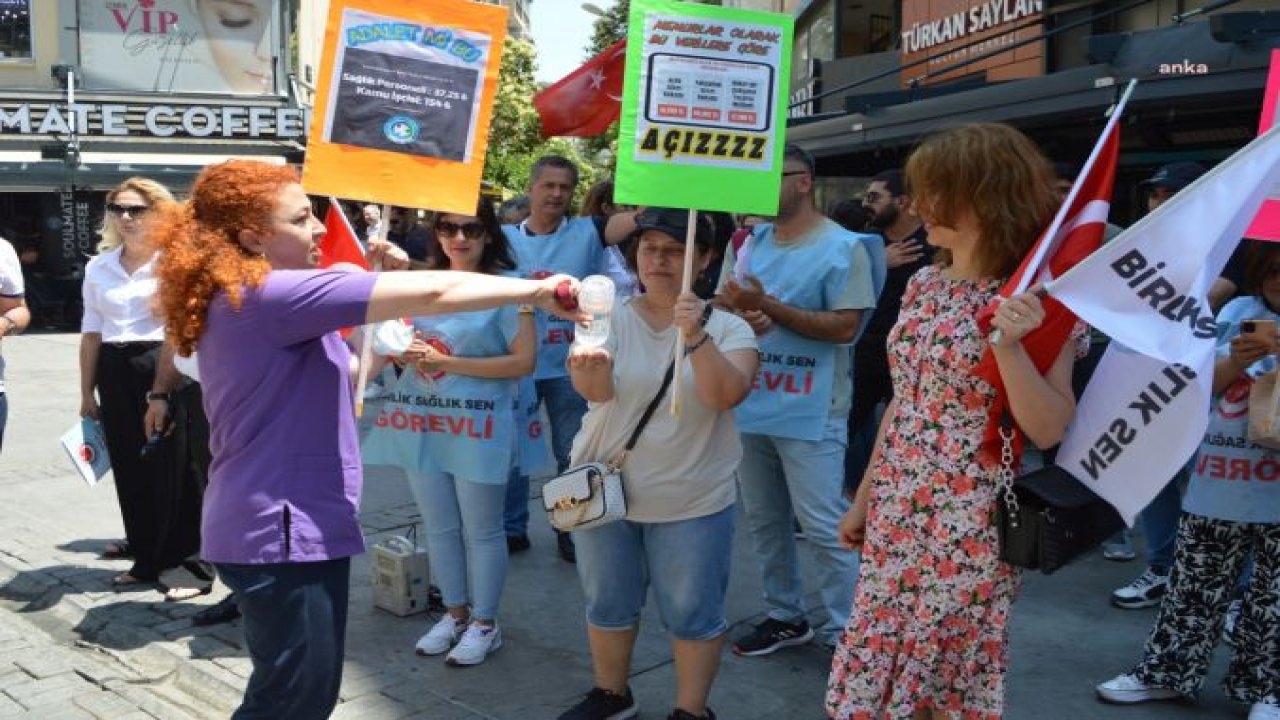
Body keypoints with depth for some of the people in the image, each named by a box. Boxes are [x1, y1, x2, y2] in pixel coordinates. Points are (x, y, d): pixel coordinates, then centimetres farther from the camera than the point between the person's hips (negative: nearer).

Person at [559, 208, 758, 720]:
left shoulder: (728, 327, -6)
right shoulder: (610, 317, -5)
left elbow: (728, 394, -23)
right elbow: (596, 389, -23)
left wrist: (697, 337, -37)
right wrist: (589, 363, -46)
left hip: (693, 502, -2)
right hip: (606, 490, 2)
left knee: (692, 614, 8)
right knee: (607, 603, 17)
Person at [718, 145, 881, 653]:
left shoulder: (843, 247, -8)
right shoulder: (749, 243, 11)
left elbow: (845, 327, -15)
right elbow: (722, 304, 12)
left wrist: (768, 306, -18)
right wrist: (739, 315, -13)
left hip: (809, 414, -6)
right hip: (751, 405, 6)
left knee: (823, 527, -2)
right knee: (763, 520, 14)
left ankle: (843, 632, 11)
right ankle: (785, 616, 30)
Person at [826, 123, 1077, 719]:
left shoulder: (1033, 299, -13)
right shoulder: (924, 284, 7)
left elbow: (1049, 430, -16)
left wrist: (1009, 347, -31)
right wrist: (864, 498, 17)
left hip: (968, 524, -7)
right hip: (896, 513, 7)